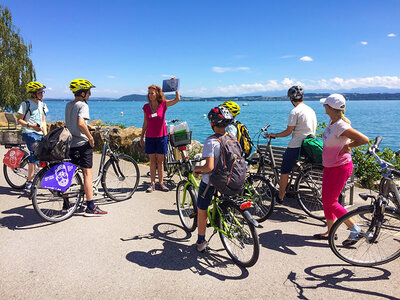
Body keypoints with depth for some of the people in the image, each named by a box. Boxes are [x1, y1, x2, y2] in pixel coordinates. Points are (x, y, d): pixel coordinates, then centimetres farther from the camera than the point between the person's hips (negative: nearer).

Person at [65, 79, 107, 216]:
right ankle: (90, 207, -5)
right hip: (82, 144, -9)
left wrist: (90, 126, 30)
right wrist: (90, 137, -18)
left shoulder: (68, 105, 14)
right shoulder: (83, 105, -12)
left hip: (70, 142, 9)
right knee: (88, 174, -6)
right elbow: (81, 123, -27)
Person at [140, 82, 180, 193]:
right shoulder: (146, 107, 2)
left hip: (161, 136, -1)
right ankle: (152, 183, 15)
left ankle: (161, 183, 17)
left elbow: (177, 99, -16)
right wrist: (141, 137, 11)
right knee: (152, 161, 7)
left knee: (160, 161, 5)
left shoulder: (163, 104, -3)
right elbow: (145, 123, 9)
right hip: (150, 137, 2)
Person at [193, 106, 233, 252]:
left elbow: (209, 167, -29)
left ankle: (201, 242, 25)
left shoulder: (211, 141, -22)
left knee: (201, 210, 13)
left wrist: (198, 168, -8)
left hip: (210, 182, -6)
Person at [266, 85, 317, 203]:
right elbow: (312, 130, 19)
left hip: (295, 146, -7)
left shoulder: (295, 111, -12)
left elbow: (288, 131, -13)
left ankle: (280, 197, 12)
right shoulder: (311, 110, 13)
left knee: (284, 171, 4)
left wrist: (274, 135, 1)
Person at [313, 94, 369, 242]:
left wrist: (347, 146, -12)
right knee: (326, 200, 14)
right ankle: (330, 232, 28)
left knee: (330, 202, -2)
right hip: (329, 166, 9)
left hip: (340, 167, -9)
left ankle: (355, 229, 14)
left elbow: (365, 140, -26)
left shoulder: (341, 126, -25)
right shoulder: (332, 121, 2)